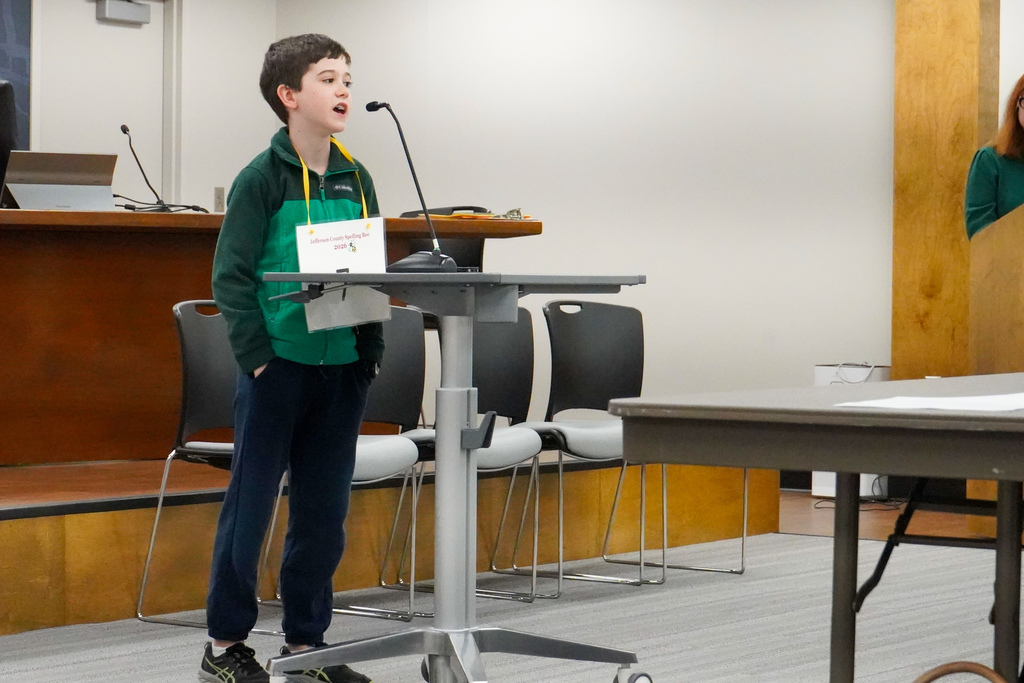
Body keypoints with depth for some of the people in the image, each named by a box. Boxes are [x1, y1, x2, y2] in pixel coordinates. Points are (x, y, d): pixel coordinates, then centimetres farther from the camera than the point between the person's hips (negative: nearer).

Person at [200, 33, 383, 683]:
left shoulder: (357, 179, 9)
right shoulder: (262, 178, -6)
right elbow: (232, 276, -9)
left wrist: (372, 351, 5)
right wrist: (257, 355, -15)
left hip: (342, 369, 5)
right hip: (279, 367, -5)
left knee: (325, 512, 9)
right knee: (250, 507, 3)